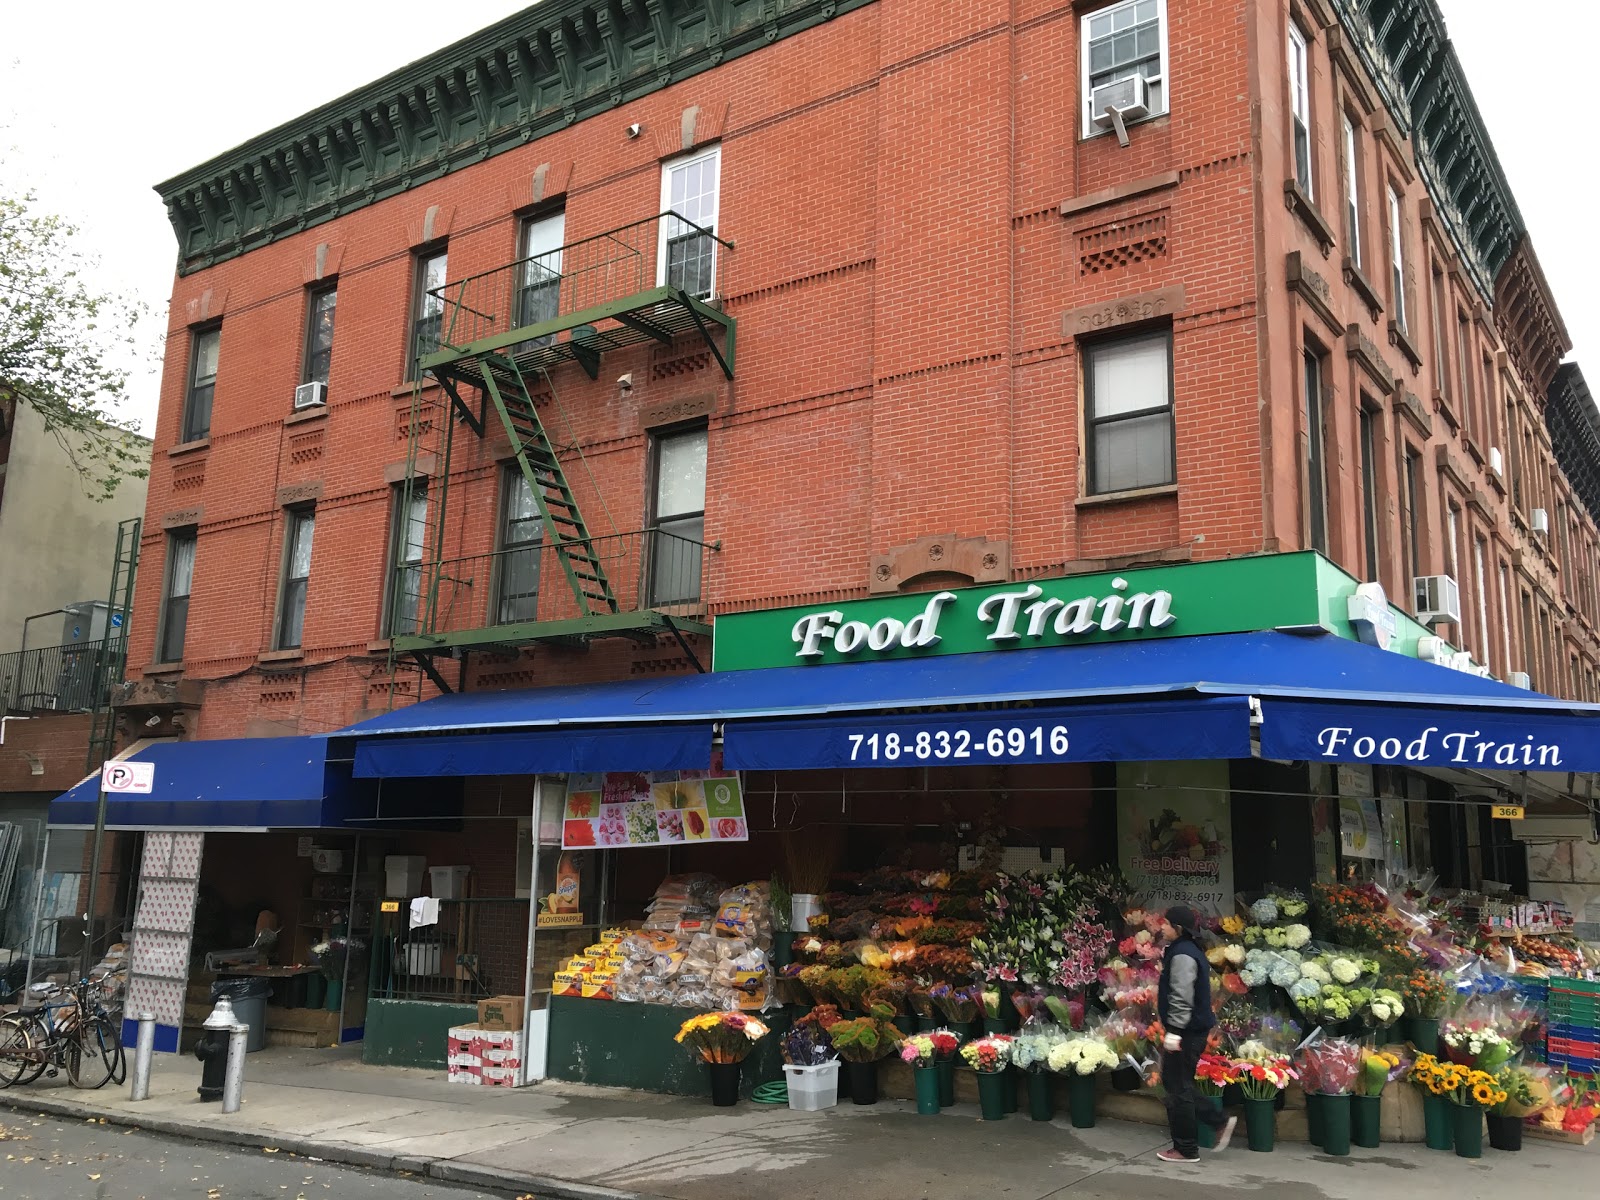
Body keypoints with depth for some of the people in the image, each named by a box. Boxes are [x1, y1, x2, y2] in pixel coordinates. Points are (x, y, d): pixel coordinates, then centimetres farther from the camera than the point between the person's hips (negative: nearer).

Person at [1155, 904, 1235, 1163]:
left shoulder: (1182, 955, -18)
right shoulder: (1189, 950, 14)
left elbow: (1182, 998, -24)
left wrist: (1174, 1031, -23)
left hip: (1185, 1031, -10)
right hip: (1192, 1030, 10)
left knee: (1178, 1089, -1)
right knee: (1175, 1083, 17)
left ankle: (1186, 1149, 8)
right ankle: (1219, 1121, 19)